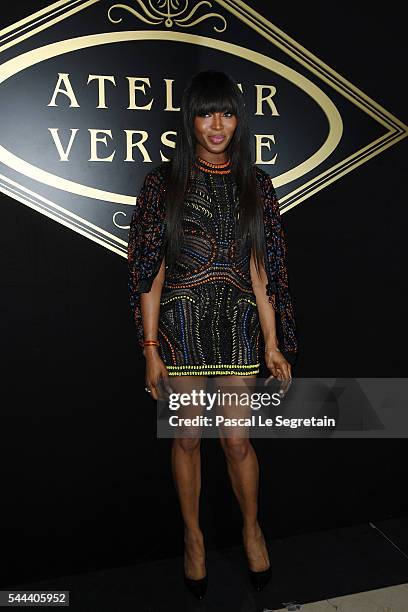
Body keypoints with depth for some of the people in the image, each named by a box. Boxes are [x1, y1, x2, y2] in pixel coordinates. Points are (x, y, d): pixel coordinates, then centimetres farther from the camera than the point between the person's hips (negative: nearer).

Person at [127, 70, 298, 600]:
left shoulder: (255, 183, 5)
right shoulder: (164, 182, -2)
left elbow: (260, 269, 4)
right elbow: (151, 270, -4)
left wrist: (273, 343, 1)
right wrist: (151, 348, -8)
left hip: (238, 322, 1)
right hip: (181, 323, -1)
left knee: (238, 439, 8)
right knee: (187, 437, 11)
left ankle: (252, 528, 36)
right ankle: (193, 535, 35)